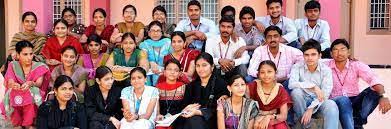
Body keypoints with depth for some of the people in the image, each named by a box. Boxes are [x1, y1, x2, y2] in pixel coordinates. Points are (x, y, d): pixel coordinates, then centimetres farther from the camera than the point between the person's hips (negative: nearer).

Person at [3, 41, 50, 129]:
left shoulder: (39, 66, -1)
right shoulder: (12, 66, 3)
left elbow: (39, 83, -16)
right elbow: (10, 83, -12)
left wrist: (31, 84, -40)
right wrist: (13, 85, -38)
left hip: (34, 97, -1)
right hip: (15, 98, 1)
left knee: (32, 92, -33)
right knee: (12, 93, -30)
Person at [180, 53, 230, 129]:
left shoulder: (221, 84, 0)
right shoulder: (191, 85, 16)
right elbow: (183, 106, 10)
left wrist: (198, 112, -22)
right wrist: (188, 108, -14)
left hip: (212, 122, -4)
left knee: (194, 120, -33)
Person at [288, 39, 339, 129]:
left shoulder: (326, 70, -5)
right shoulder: (297, 67, -6)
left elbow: (324, 95, -13)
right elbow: (291, 84, -25)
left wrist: (311, 109, -25)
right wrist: (313, 86, -33)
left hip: (318, 103, -1)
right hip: (303, 102, 1)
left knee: (331, 105, -32)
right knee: (296, 91, -31)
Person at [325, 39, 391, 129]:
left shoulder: (357, 65, -5)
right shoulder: (326, 67, -4)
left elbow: (374, 80, -20)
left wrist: (382, 96, -40)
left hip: (354, 101, 3)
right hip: (336, 102, -3)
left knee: (374, 91, -22)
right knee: (343, 100, -36)